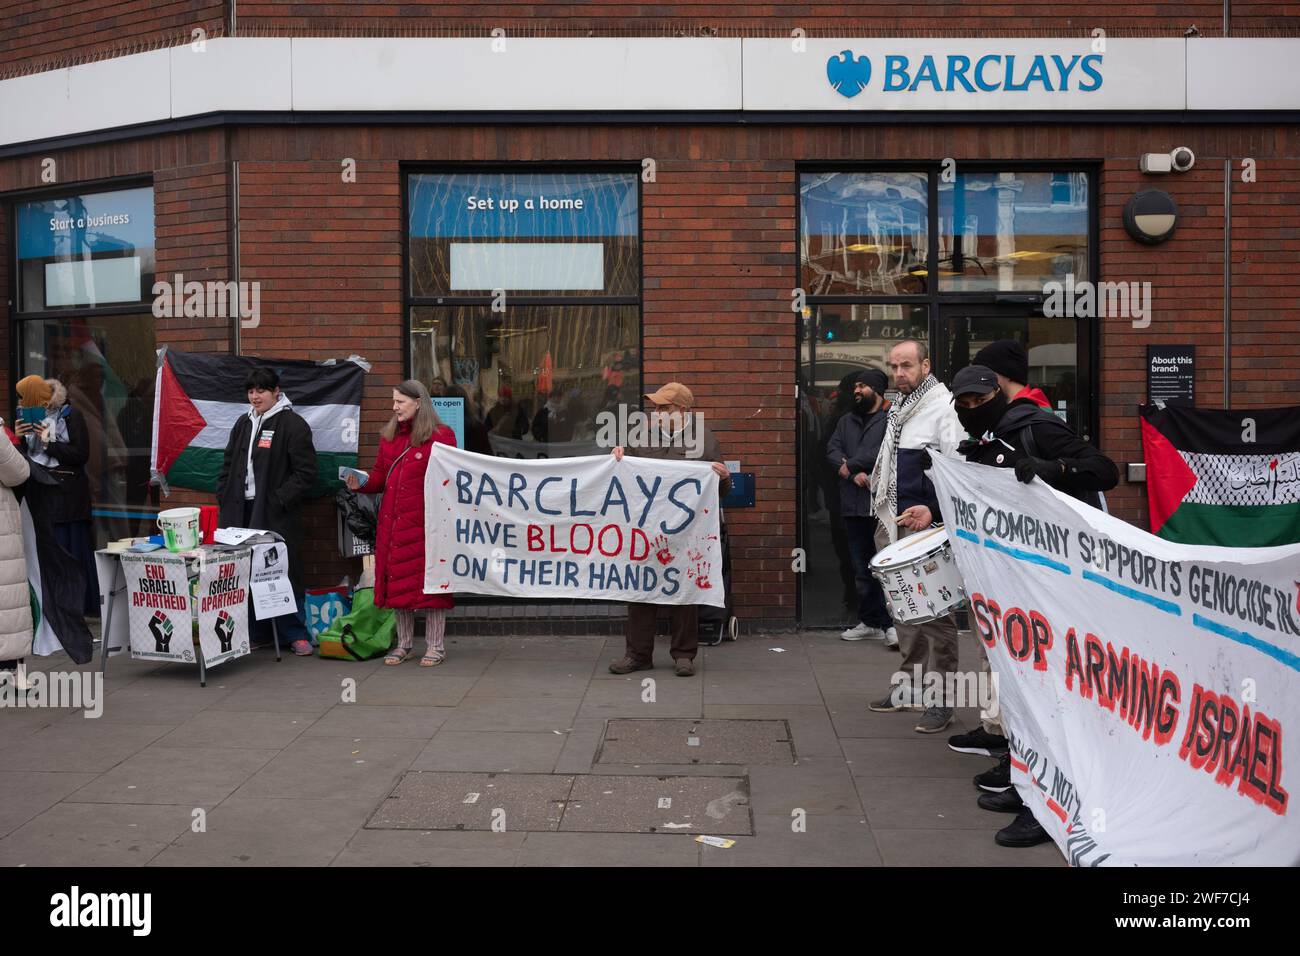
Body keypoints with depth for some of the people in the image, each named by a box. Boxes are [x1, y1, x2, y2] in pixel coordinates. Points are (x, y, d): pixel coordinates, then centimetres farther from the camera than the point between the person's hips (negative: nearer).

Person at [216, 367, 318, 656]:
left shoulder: (293, 424, -5)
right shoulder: (244, 423, 16)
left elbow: (305, 472, -10)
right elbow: (228, 464, 23)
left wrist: (280, 501, -15)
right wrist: (224, 497, 9)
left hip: (274, 513, -6)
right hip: (242, 510, 6)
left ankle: (296, 634, 6)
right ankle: (260, 632, 18)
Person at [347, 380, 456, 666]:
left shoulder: (441, 436, -5)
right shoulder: (389, 436, 14)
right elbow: (380, 477, 17)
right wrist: (361, 485, -2)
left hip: (425, 522, -6)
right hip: (392, 521, 6)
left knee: (429, 581, 0)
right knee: (397, 582, 10)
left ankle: (435, 646, 10)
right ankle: (404, 644, 23)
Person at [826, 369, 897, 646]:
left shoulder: (891, 419, -4)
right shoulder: (847, 421, 19)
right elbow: (832, 450, 8)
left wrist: (850, 465, -5)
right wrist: (854, 474, -10)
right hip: (854, 504, 7)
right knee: (862, 568, 12)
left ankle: (893, 622, -5)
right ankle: (871, 621, 20)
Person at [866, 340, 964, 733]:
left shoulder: (943, 406, -9)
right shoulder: (899, 409, 18)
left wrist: (933, 510, -27)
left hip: (929, 524, -9)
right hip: (897, 524, 9)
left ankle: (943, 697, 0)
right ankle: (912, 685, 25)